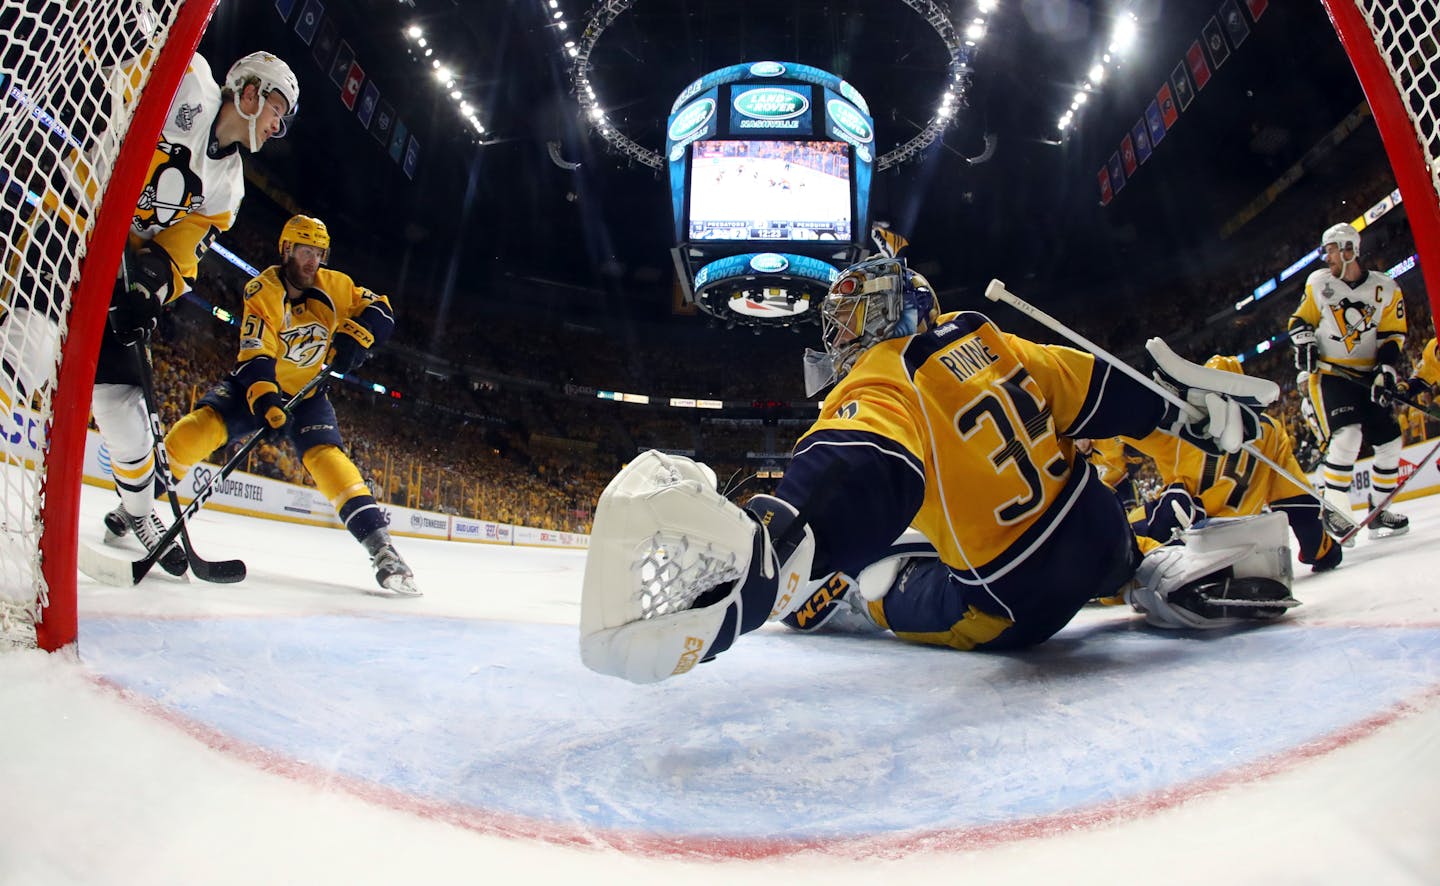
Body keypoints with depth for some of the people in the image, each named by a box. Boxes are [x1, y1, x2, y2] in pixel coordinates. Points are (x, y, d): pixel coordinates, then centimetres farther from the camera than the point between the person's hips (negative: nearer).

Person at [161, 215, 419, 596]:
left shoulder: (334, 284, -7)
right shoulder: (263, 291, -17)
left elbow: (380, 311, -2)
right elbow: (255, 354, -28)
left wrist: (355, 335, -22)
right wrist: (264, 399, -44)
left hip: (305, 392, 1)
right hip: (256, 383, -1)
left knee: (327, 457, -20)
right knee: (203, 425, -26)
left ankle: (379, 544, -26)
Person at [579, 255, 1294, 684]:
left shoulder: (882, 389, -20)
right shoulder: (981, 339, 1)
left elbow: (861, 481, -43)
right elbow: (1099, 389, 6)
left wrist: (752, 562, -61)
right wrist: (1185, 409, 22)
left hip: (1020, 606, -7)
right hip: (1100, 528, 7)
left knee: (870, 580, 12)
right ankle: (1162, 570, 22)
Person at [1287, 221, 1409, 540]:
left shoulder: (1386, 289, 0)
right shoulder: (1318, 282, 0)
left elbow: (1393, 337, -1)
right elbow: (1301, 320, 8)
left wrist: (1387, 371, -15)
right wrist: (1304, 344, -11)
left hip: (1368, 377, 3)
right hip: (1329, 374, -3)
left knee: (1389, 441, 3)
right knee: (1346, 437, -21)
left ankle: (1378, 511, 19)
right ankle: (1333, 510, -15)